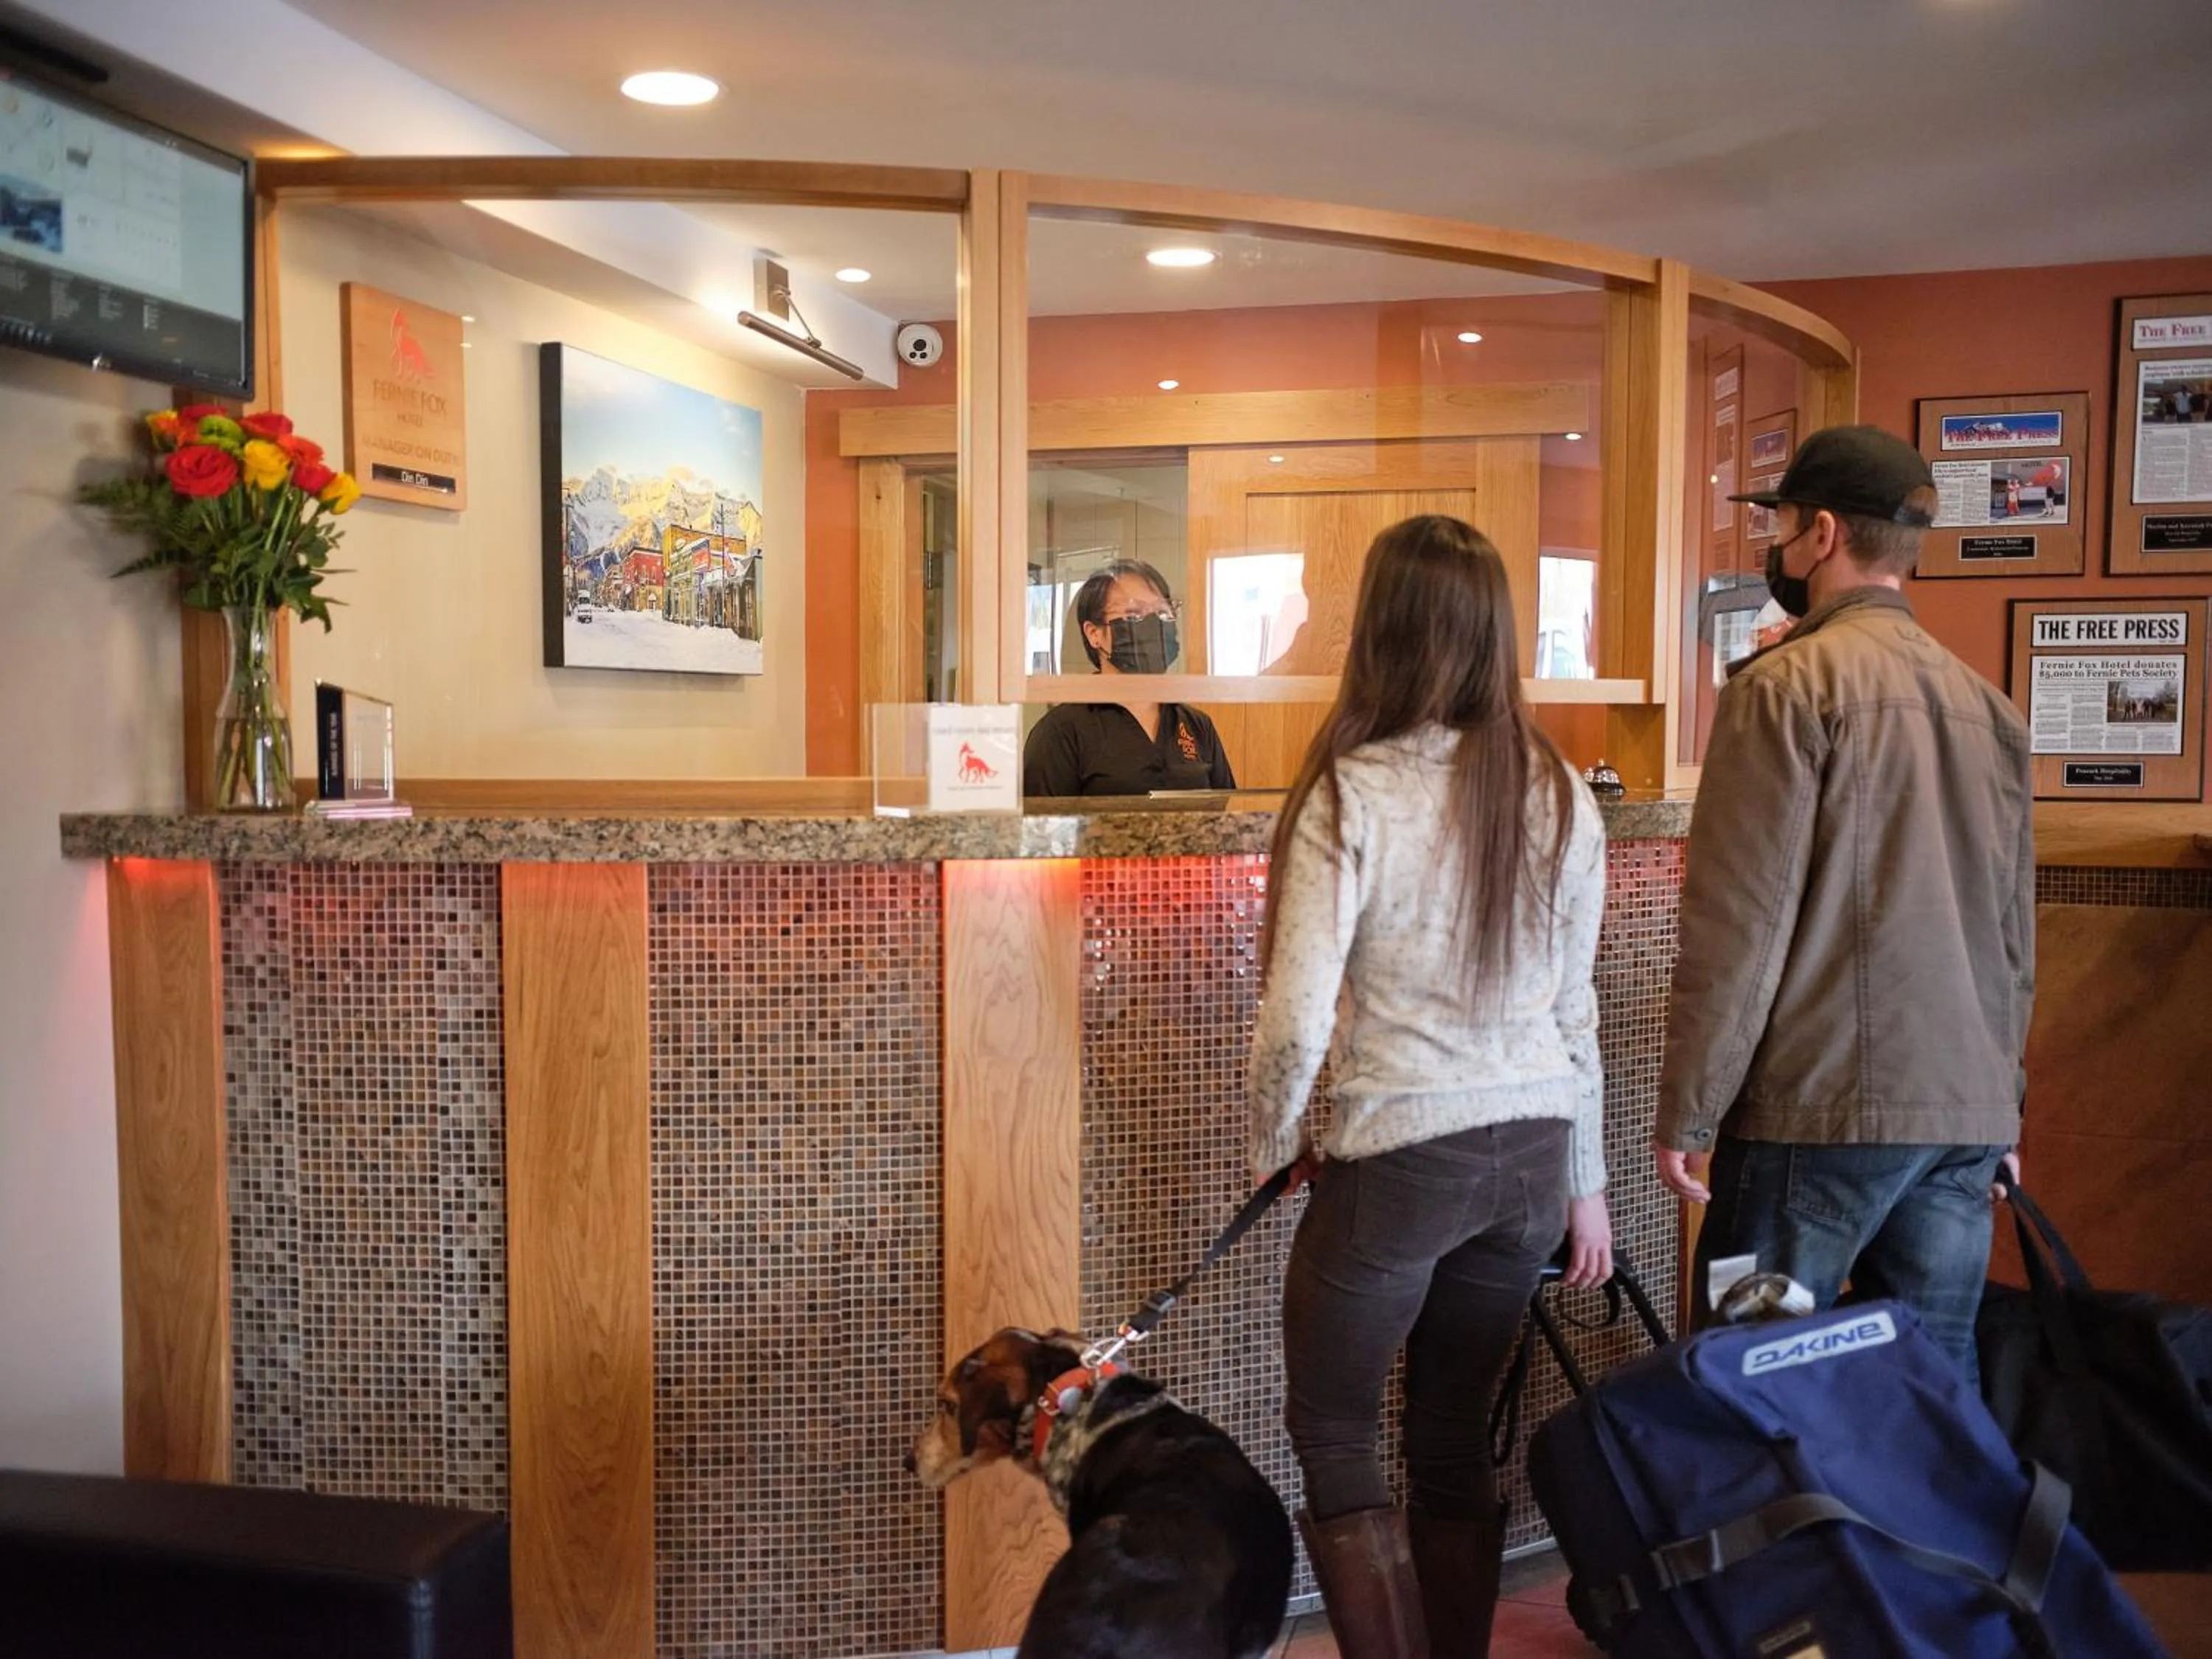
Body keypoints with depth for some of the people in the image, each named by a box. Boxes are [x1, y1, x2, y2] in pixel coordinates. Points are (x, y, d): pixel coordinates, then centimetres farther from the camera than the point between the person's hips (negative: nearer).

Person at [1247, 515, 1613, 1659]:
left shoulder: (1350, 794, -14)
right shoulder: (1560, 795, 1)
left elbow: (1296, 1018, -16)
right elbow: (1576, 1011, 8)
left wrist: (1270, 1145, 3)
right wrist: (1585, 1181, 18)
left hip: (1400, 1158, -5)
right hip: (1534, 1155, 5)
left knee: (1333, 1440, 12)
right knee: (1455, 1439, 19)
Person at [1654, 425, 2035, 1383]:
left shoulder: (1790, 683, -8)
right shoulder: (1988, 704, 12)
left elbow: (1739, 920, -13)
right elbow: (2016, 933, 17)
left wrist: (1686, 1115, -7)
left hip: (1819, 1117, -6)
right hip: (1968, 1122, 7)